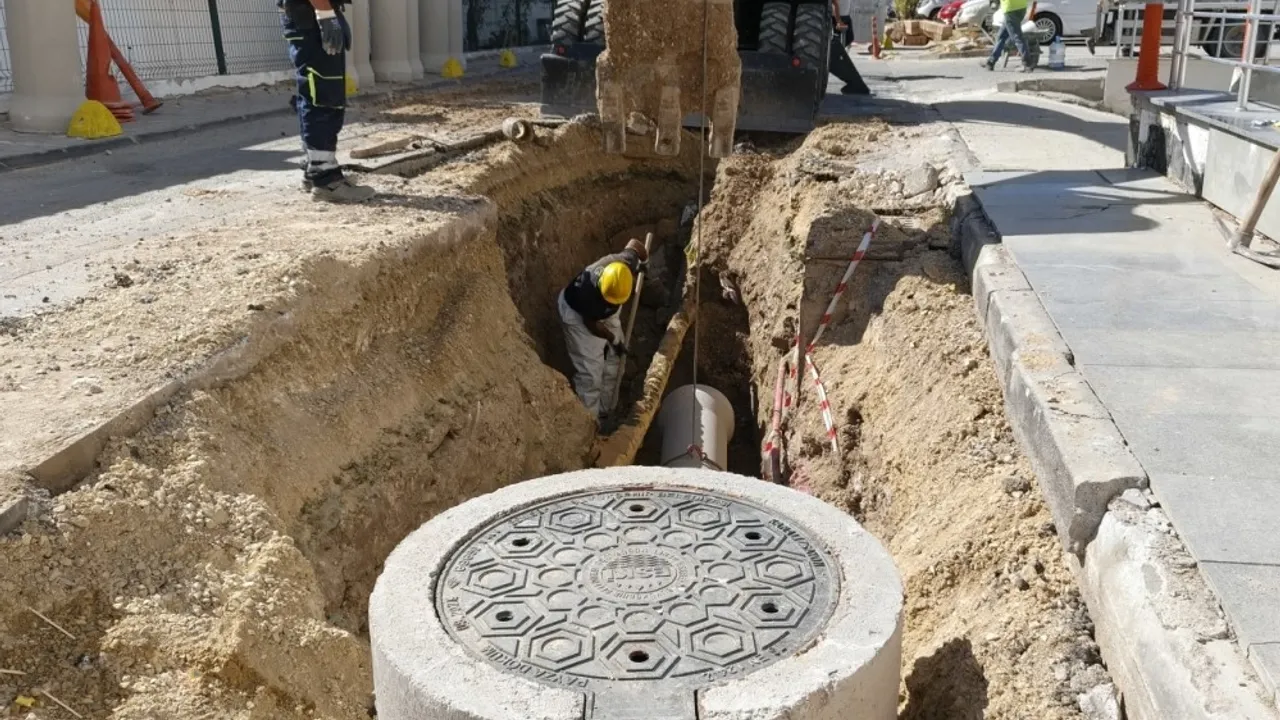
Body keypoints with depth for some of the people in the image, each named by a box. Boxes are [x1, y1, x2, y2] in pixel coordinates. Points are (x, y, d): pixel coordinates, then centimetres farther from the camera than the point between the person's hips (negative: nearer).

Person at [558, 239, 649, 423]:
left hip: (605, 311, 7)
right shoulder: (589, 290, -43)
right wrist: (613, 340, -11)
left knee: (612, 361, 14)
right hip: (578, 314, -7)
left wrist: (645, 263, 11)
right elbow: (591, 323, -23)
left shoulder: (628, 262, -32)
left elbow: (635, 243, -7)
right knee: (590, 371, -9)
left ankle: (604, 411, 31)